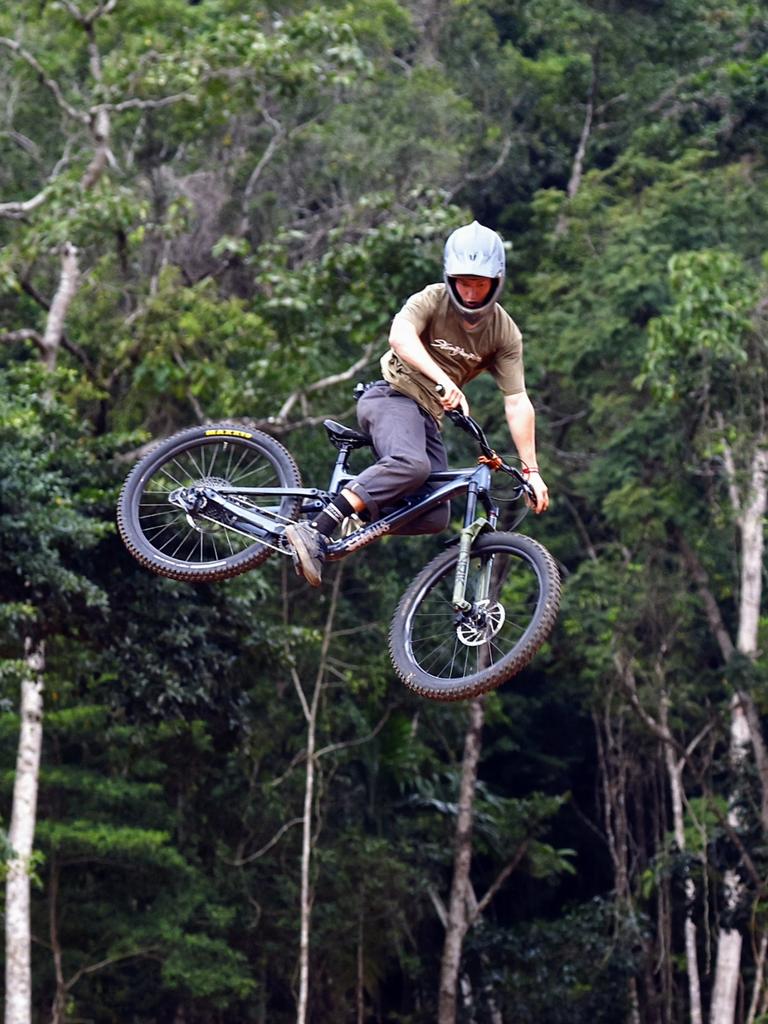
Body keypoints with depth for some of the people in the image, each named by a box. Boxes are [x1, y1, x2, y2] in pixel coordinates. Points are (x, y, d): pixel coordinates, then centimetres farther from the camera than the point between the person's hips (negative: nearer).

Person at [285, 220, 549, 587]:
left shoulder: (505, 333, 0)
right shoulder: (433, 300, -11)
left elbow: (517, 404, -2)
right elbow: (400, 336, -32)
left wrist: (531, 470, -9)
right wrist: (443, 380, -46)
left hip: (427, 417, 6)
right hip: (392, 395, -6)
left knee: (435, 519, -11)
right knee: (411, 465, -37)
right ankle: (315, 532, -44)